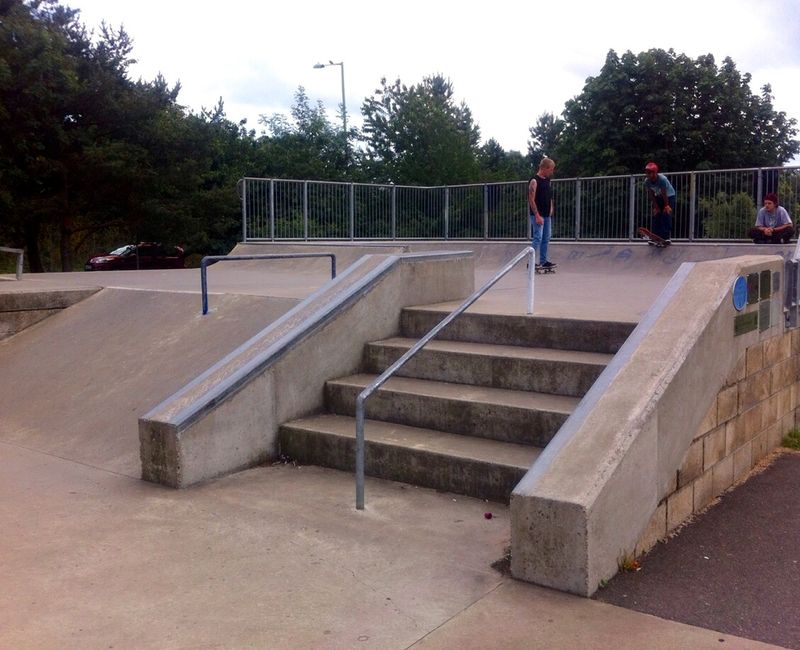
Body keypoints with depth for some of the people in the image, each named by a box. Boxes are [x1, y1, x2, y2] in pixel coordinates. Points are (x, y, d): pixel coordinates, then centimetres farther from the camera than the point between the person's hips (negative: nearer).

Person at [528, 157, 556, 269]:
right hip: (537, 215, -8)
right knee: (537, 238, -11)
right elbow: (531, 200, -16)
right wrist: (537, 215, -21)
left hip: (547, 215, 8)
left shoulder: (547, 180, 13)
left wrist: (551, 208, 11)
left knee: (546, 238, 10)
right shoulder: (534, 181, -12)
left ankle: (543, 261, 17)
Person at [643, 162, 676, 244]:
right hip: (658, 197, 5)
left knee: (666, 214, -15)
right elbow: (651, 195, -10)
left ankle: (666, 237, -16)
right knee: (656, 215, -2)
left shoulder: (662, 179, -34)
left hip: (669, 196, -5)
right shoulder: (647, 181, -18)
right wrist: (656, 207, -9)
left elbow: (664, 193, -26)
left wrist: (666, 205, -18)